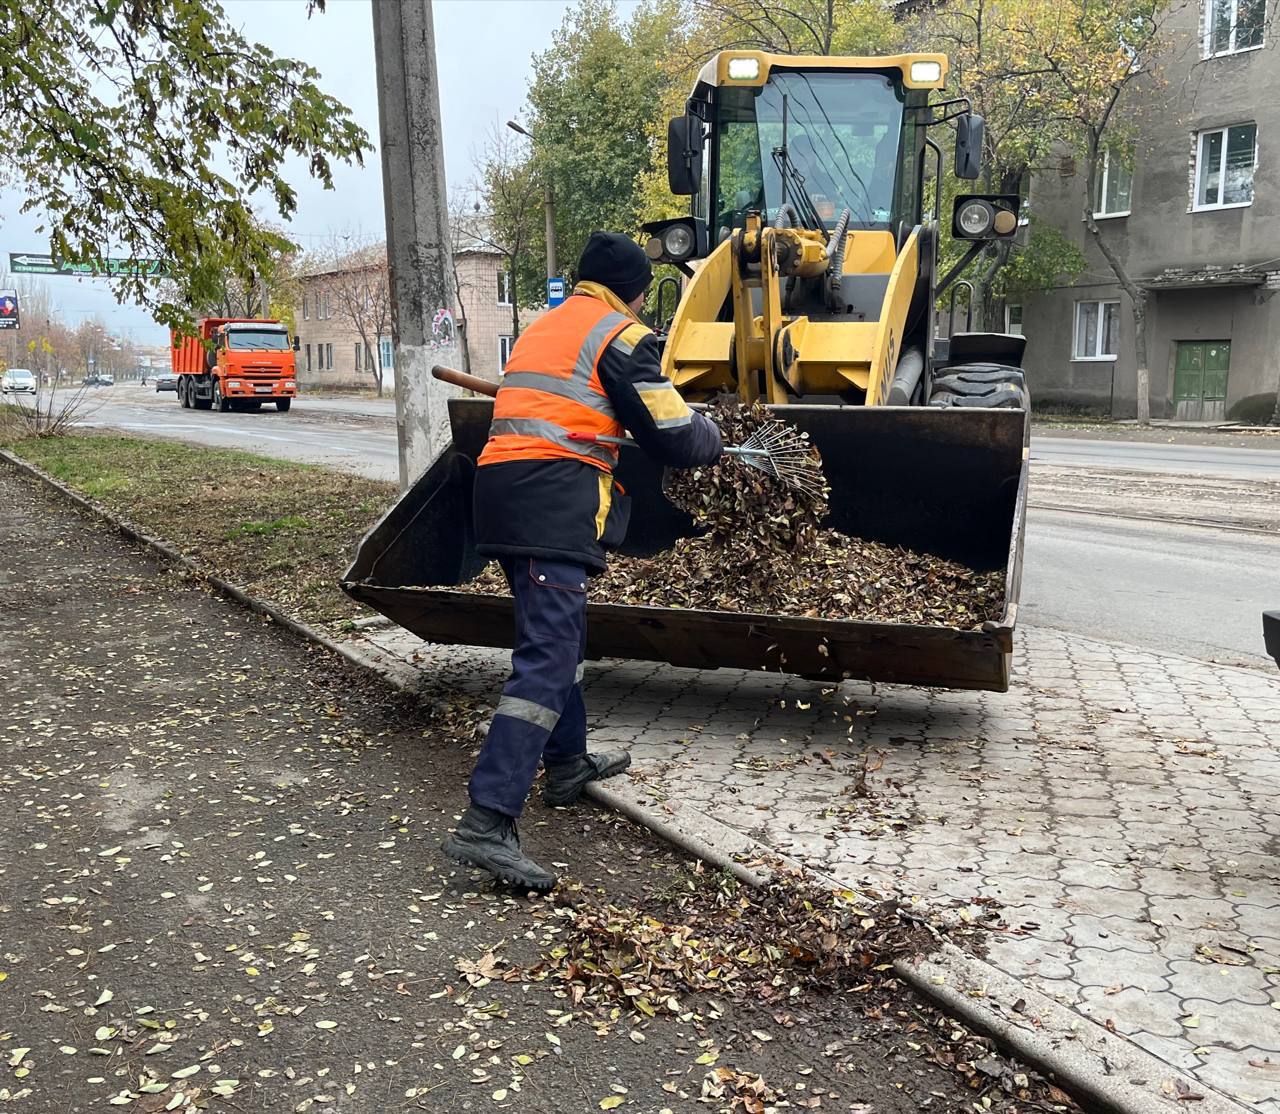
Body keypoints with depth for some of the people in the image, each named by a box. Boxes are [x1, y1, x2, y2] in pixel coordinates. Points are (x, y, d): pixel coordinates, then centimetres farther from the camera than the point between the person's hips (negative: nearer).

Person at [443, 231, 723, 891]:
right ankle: (487, 824, -20)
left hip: (502, 489, 9)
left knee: (558, 633, 24)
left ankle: (567, 764, 38)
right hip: (555, 501, -9)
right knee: (546, 658, -13)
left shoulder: (542, 328, 25)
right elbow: (676, 438, -2)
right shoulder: (622, 337, 0)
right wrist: (710, 437, 19)